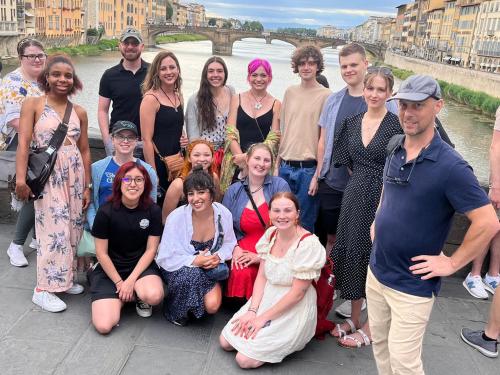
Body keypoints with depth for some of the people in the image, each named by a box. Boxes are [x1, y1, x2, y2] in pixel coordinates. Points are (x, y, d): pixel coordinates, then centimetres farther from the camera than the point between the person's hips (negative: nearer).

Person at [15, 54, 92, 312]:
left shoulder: (79, 112, 10)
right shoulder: (33, 105, -1)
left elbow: (84, 151, 11)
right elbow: (24, 143, -10)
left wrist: (87, 186, 9)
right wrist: (21, 178, -20)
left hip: (75, 174, 5)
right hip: (47, 175, -4)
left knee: (73, 227, 8)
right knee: (55, 229, -6)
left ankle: (63, 278, 25)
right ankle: (44, 289, 6)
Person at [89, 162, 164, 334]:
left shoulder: (153, 211, -7)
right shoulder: (106, 212, -12)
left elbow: (150, 250, -4)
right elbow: (101, 253, -6)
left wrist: (131, 281, -12)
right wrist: (119, 283, -7)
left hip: (141, 265, 1)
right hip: (110, 269, 0)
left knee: (154, 296, -34)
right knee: (104, 325, -17)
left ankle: (139, 297, 6)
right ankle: (121, 297, 17)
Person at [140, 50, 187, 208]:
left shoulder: (179, 96, 9)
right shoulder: (151, 98, -12)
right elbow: (147, 139, -16)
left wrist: (184, 140, 3)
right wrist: (152, 174, -19)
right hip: (158, 164, -7)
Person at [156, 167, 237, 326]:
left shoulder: (223, 214, -13)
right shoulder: (176, 218, -23)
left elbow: (229, 243, 4)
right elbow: (166, 259, -19)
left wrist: (218, 256, -18)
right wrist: (195, 261, -31)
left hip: (208, 270, 3)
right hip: (178, 269, -2)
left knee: (212, 306, -21)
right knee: (192, 274, -36)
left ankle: (192, 307, 16)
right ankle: (174, 311, -6)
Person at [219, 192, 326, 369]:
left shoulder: (308, 244, -22)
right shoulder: (270, 234, -2)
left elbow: (297, 293, -19)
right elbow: (261, 276, 2)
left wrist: (264, 318, -15)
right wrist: (252, 310, -10)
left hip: (292, 311, -6)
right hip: (266, 298, 7)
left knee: (245, 359, -13)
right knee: (225, 342, 3)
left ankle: (287, 343, 9)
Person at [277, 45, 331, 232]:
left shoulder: (325, 95, -5)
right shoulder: (290, 92, 10)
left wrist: (318, 174, -12)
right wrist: (277, 164, 11)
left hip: (309, 168, -4)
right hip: (285, 167, 5)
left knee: (305, 224, 4)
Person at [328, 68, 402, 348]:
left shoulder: (396, 124, -9)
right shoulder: (353, 122, 8)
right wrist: (361, 182, 7)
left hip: (382, 199, -5)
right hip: (354, 197, 6)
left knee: (375, 258, 3)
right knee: (351, 253, 12)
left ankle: (370, 327, 20)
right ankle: (355, 318, 30)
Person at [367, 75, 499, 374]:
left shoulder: (450, 166, -21)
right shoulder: (395, 147, 0)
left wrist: (452, 263, -15)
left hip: (412, 284, -6)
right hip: (376, 271, 6)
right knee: (379, 343, 19)